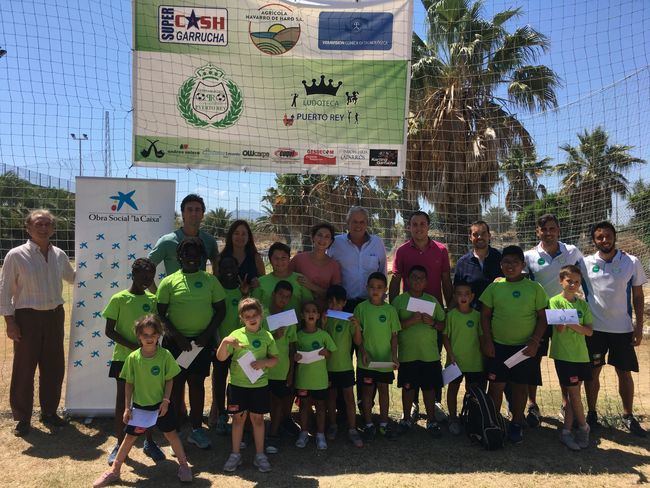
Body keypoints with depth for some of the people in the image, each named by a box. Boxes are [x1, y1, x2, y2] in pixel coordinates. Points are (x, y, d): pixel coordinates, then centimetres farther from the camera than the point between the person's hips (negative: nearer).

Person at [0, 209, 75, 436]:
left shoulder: (59, 255, 6)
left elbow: (72, 277, 23)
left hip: (54, 316, 5)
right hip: (27, 318, -4)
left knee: (54, 367, 12)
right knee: (24, 369, 3)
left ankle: (49, 412, 29)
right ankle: (22, 418, 19)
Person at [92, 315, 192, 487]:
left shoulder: (165, 355, -13)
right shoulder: (133, 358, -11)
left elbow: (169, 380, -4)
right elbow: (129, 383, -3)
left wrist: (166, 400, -11)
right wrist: (127, 407, -3)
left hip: (161, 404, -1)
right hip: (139, 405, 1)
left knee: (171, 434, 10)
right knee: (129, 437, 10)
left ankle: (184, 465, 26)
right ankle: (114, 471, 26)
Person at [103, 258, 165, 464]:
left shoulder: (152, 299, 2)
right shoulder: (119, 299, -9)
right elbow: (109, 331, -10)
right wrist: (133, 346, -19)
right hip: (124, 357, -3)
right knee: (122, 400, 6)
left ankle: (149, 441, 25)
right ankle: (120, 444, 20)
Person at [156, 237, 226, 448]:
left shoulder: (210, 280, 3)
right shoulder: (169, 281, -1)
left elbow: (221, 309, 4)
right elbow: (161, 314, -3)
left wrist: (207, 334, -7)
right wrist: (177, 336, -11)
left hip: (202, 340, 1)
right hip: (176, 341, -1)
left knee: (197, 383, 7)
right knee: (176, 383, 6)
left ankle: (196, 429, 18)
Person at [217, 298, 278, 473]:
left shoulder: (267, 336, -2)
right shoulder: (236, 335, -5)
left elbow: (275, 359, 3)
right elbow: (221, 357, -7)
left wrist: (263, 362, -16)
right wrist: (224, 343, -24)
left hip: (260, 384, 0)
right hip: (238, 384, 0)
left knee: (258, 419, 10)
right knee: (238, 418, 10)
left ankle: (260, 455, 22)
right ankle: (235, 454, 24)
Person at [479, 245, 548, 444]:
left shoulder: (534, 288, -1)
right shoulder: (494, 287, 1)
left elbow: (542, 317, 1)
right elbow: (485, 315, 4)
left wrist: (535, 341, -8)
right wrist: (487, 340, -2)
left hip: (525, 347, 0)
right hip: (498, 346, 0)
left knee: (521, 386, 10)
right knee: (496, 385, 4)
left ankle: (516, 425, 26)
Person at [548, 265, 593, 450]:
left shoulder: (582, 304, 8)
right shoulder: (555, 301, -6)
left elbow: (589, 331, 2)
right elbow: (559, 328, -15)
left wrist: (576, 326, -17)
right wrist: (563, 321, -37)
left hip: (581, 354, 5)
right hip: (564, 354, -5)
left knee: (571, 393, 8)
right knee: (574, 393, 0)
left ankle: (567, 431, 16)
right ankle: (583, 427, 19)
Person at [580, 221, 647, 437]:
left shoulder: (632, 262, -2)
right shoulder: (585, 264, -4)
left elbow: (638, 296, 4)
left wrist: (639, 326, 1)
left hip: (623, 328, 0)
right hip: (594, 328, 0)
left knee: (624, 373, 9)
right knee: (592, 371, 8)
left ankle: (628, 416, 26)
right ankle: (592, 414, 23)